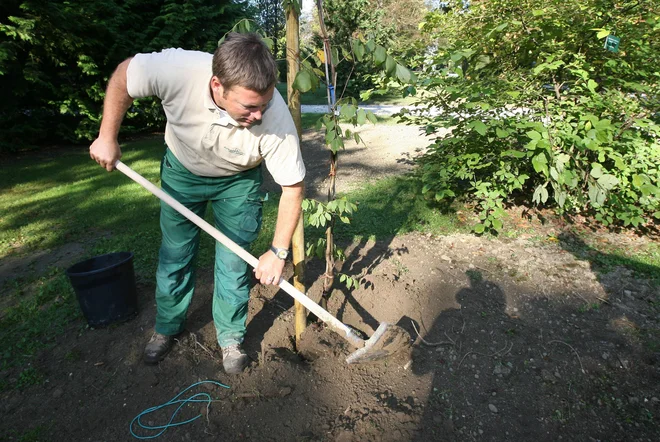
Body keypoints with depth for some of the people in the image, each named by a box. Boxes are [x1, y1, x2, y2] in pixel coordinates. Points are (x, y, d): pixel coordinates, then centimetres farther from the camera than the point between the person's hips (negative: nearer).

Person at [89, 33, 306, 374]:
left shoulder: (276, 118, -36)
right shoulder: (178, 69, -36)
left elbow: (293, 188, -26)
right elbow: (123, 74, -13)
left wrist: (278, 252, -25)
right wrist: (107, 137, -12)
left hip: (238, 181, -1)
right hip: (182, 169, 2)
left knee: (233, 262, -1)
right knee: (174, 254, 11)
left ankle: (231, 337, 24)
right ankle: (167, 328, 35)